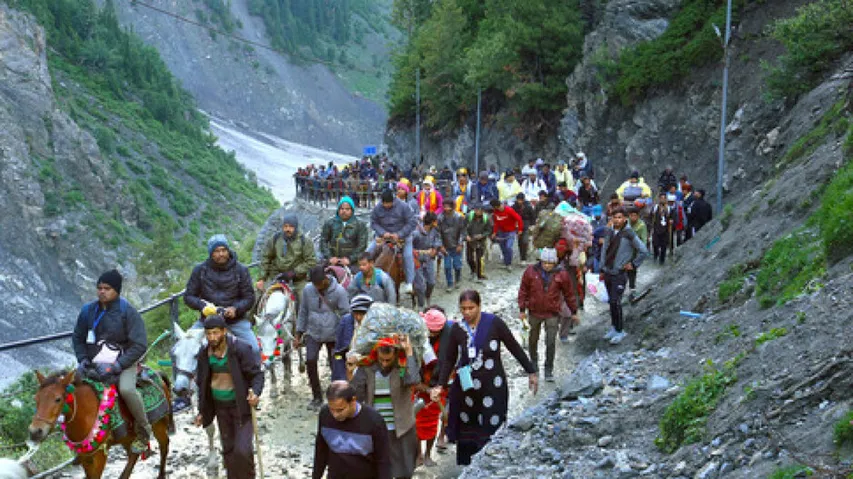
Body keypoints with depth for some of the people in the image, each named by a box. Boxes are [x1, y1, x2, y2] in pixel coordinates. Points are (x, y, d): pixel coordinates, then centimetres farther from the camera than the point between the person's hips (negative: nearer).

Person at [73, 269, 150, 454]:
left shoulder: (127, 312, -8)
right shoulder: (88, 310, 5)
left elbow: (139, 345, -11)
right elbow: (77, 337, 18)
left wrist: (118, 365, -20)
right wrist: (83, 359, 0)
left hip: (123, 364, -5)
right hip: (93, 364, 5)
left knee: (127, 389, -34)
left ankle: (143, 433, -13)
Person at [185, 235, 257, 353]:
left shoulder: (240, 270, 1)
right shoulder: (200, 269, 2)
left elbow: (249, 298, 3)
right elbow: (188, 296, 5)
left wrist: (236, 309, -16)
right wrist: (202, 305, -15)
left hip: (235, 319, -1)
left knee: (254, 349, -17)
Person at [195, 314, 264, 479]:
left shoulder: (241, 349, -17)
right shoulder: (204, 354, -1)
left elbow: (257, 374, -12)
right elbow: (202, 384, 10)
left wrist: (255, 393, -31)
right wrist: (202, 411, 11)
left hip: (241, 405, -5)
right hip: (220, 406, 5)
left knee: (242, 450, -13)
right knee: (228, 450, 13)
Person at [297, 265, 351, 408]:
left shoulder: (339, 291, -10)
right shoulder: (308, 290, -1)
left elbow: (346, 315, -7)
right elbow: (303, 312, 9)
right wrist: (298, 335, 10)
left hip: (333, 335, -2)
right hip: (313, 334, 2)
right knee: (310, 361, -12)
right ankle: (317, 397, 2)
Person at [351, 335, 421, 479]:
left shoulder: (403, 368, -9)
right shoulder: (366, 369, -5)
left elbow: (413, 380, -32)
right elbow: (357, 396, -10)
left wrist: (409, 351, -27)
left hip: (401, 430, -1)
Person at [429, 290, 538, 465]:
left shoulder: (494, 323, -10)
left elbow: (515, 348, -2)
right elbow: (450, 359, 7)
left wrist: (531, 372, 2)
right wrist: (441, 385, -2)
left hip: (492, 388, -3)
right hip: (466, 389, 3)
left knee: (491, 432, -4)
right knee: (465, 434, 5)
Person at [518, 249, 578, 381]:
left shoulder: (561, 275, -9)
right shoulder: (531, 271, -9)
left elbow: (569, 294, 3)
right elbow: (523, 291, 1)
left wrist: (574, 312, 8)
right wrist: (522, 309, 0)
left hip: (552, 314, -2)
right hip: (534, 312, 2)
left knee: (551, 342, -5)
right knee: (533, 339, 19)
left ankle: (549, 370, 8)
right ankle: (533, 361, 43)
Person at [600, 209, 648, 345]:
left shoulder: (629, 234, -11)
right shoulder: (610, 232, 6)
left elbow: (643, 251, -8)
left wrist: (633, 264, -5)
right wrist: (602, 269, 14)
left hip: (619, 274, -6)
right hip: (608, 272, 6)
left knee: (615, 302, -10)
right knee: (612, 301, 13)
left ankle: (619, 331, 0)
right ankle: (614, 328, 24)